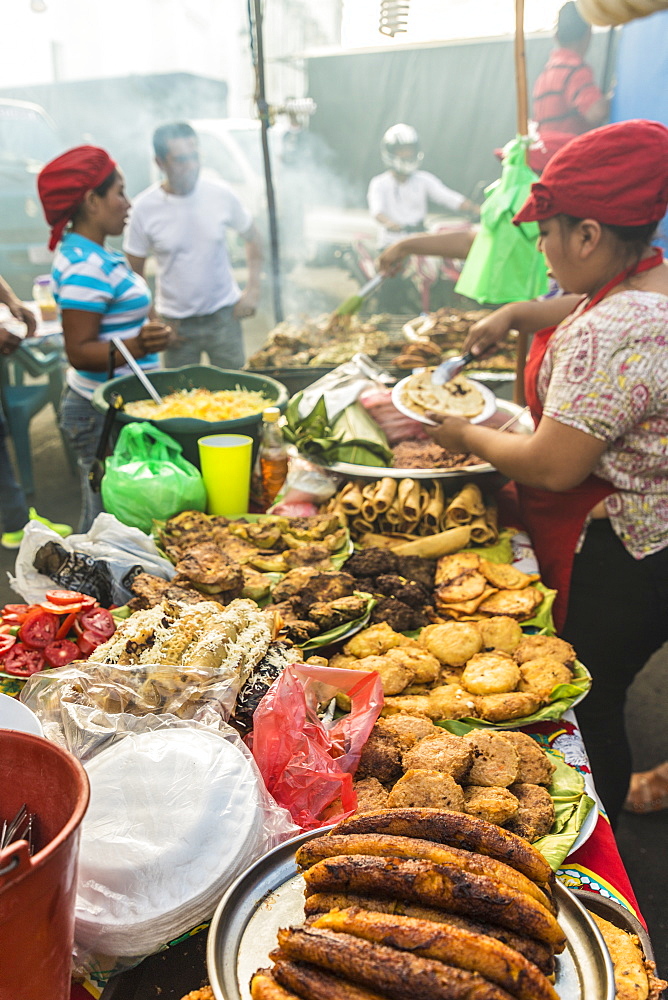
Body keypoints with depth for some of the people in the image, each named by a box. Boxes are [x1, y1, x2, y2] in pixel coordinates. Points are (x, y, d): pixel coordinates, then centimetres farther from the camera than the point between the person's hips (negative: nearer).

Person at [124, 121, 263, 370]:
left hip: (223, 315, 1)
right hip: (176, 323, -1)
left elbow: (252, 239, 9)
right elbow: (134, 273, -1)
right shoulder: (145, 208, -9)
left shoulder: (221, 195, -6)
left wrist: (253, 289, -3)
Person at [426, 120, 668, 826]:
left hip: (611, 566, -10)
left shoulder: (608, 337, -30)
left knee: (584, 707, 9)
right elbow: (584, 305, 25)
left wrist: (465, 437, -10)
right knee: (595, 695, 26)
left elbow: (554, 467, -26)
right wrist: (517, 314, 9)